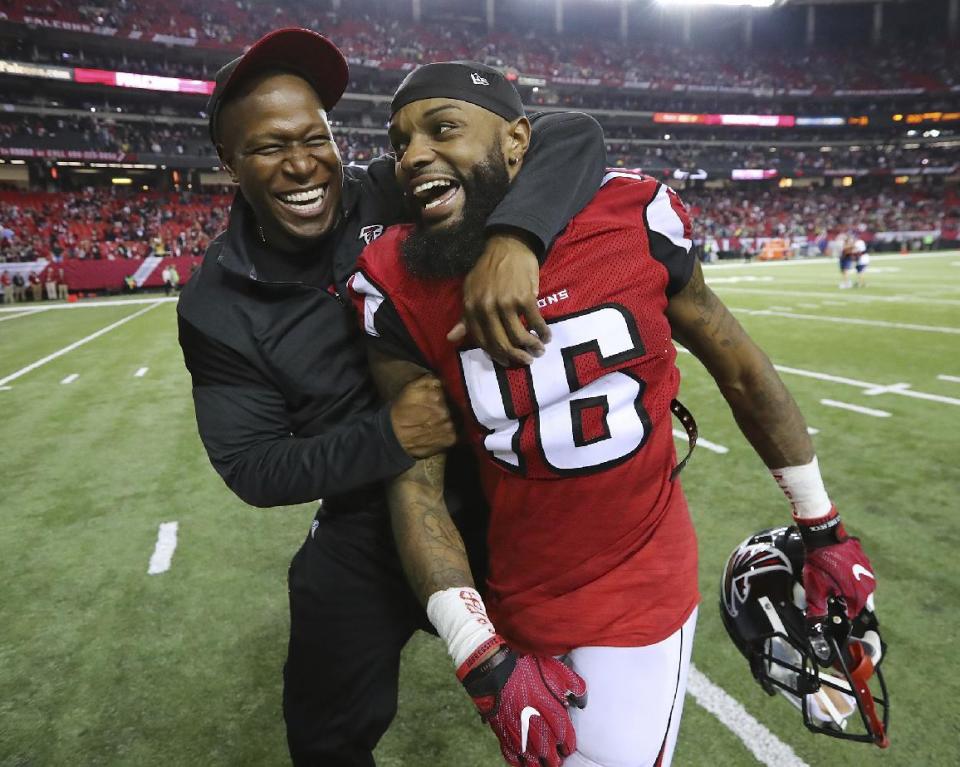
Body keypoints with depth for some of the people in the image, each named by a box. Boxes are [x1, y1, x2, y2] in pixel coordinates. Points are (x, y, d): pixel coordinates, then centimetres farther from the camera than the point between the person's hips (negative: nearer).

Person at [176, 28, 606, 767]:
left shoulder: (403, 194, -14)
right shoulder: (218, 306, -10)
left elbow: (572, 136, -20)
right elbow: (252, 470, -10)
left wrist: (512, 235, -41)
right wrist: (387, 438, -26)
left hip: (501, 500, 0)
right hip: (366, 539, 2)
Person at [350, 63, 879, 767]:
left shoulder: (634, 217, -12)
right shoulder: (400, 287, -11)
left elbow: (740, 370, 1)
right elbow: (416, 486, -8)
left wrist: (823, 527, 9)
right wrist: (484, 659, -13)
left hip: (643, 595, -1)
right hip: (517, 611, 2)